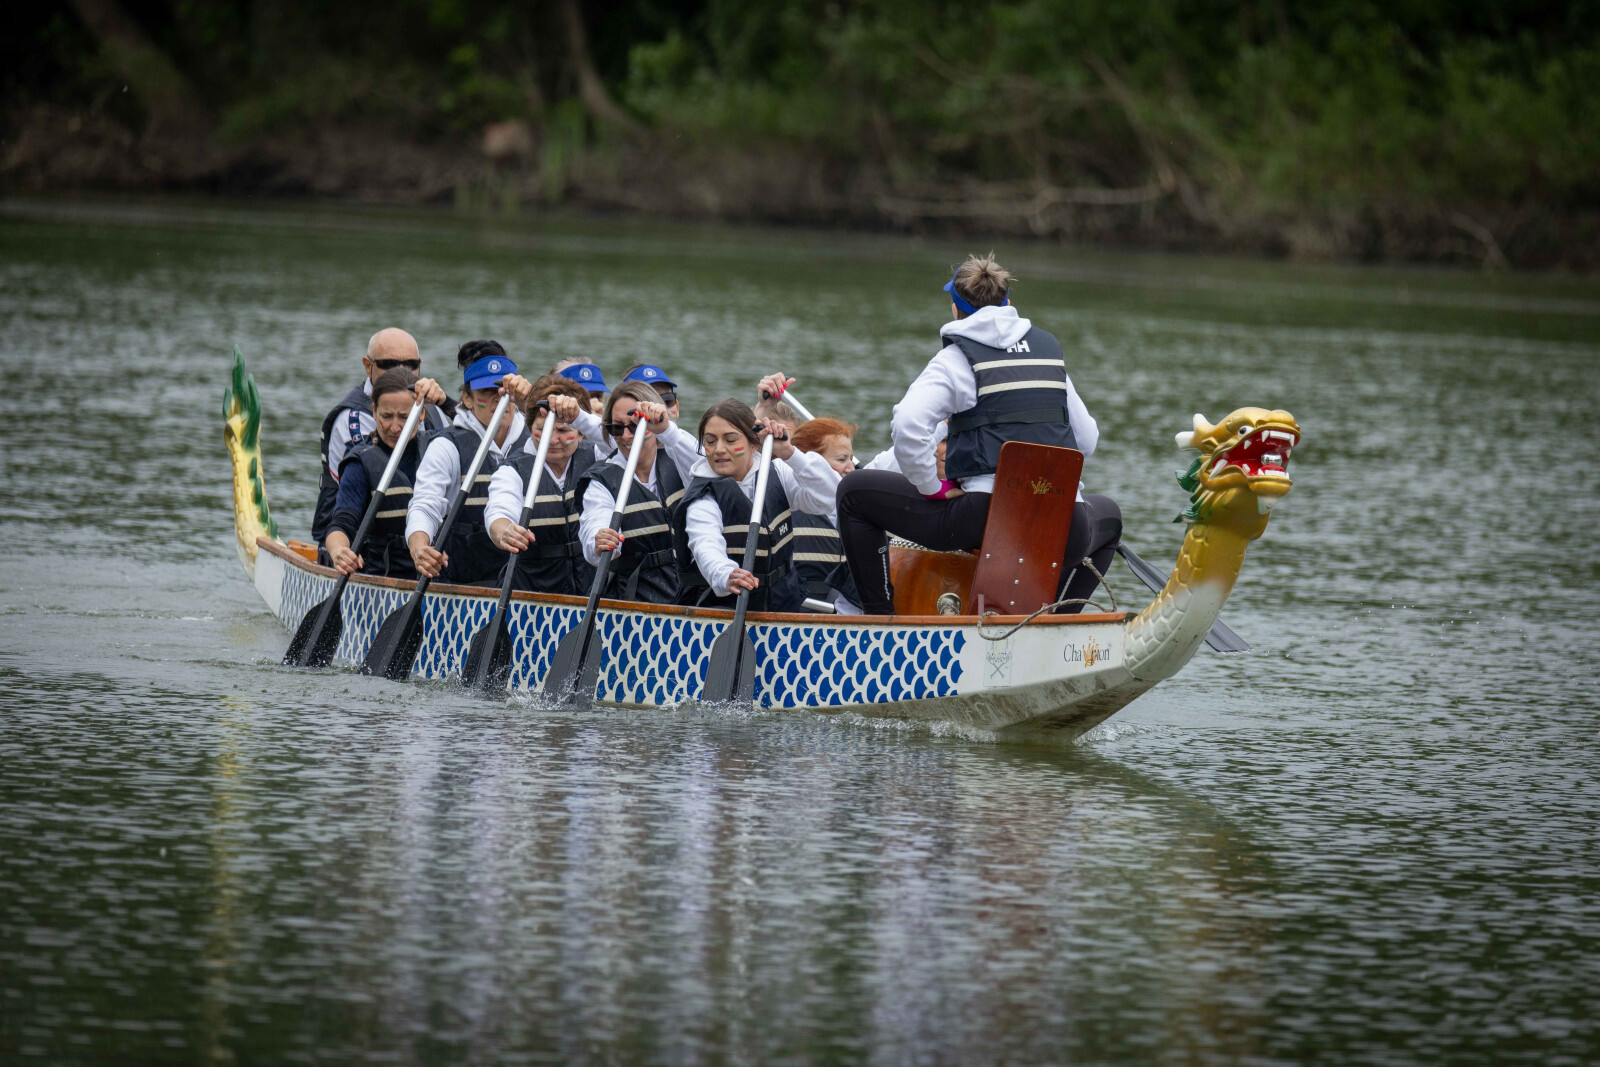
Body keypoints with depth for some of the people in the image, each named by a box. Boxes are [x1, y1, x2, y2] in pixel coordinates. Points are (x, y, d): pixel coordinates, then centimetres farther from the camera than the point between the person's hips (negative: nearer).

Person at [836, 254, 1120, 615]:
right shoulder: (1048, 349, 18)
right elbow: (1087, 440, 20)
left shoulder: (957, 358, 2)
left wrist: (933, 487, -1)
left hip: (985, 519, -4)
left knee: (854, 492, 13)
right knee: (1107, 514, 42)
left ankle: (880, 618, 7)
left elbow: (908, 424, -15)